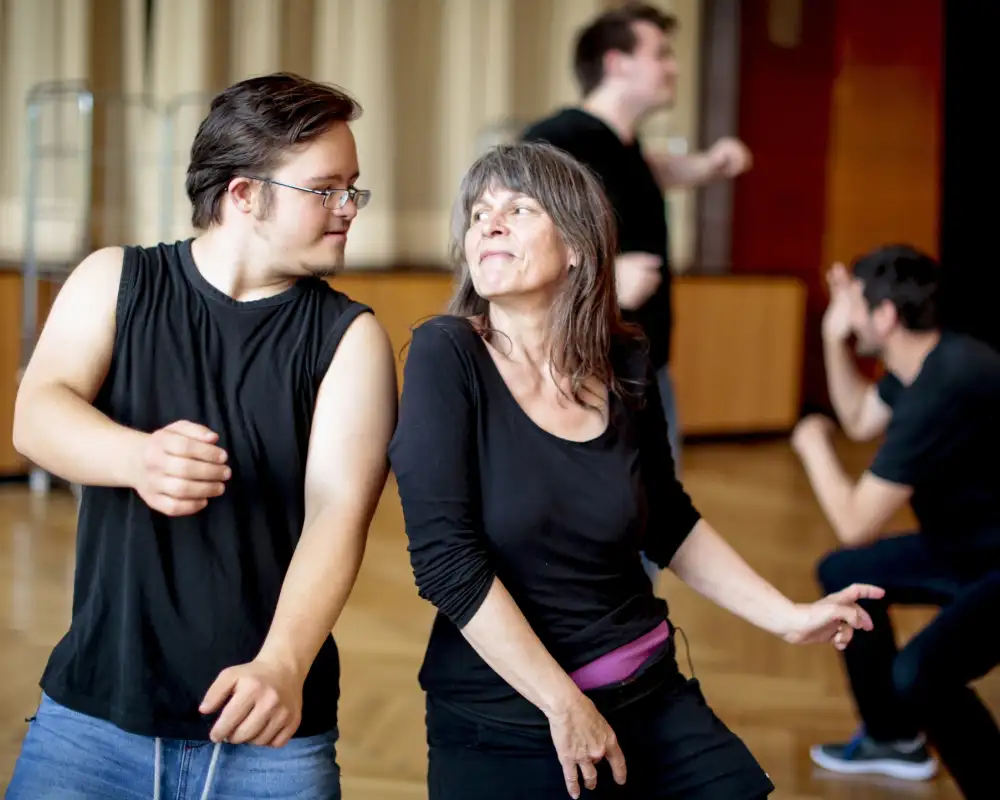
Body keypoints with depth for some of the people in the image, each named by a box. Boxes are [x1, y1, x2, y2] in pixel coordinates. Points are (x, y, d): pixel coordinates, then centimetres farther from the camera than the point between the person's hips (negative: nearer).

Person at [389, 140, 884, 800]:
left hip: (651, 697, 4)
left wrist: (788, 616, 11)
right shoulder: (447, 356, -14)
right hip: (505, 727, -4)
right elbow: (446, 558, -19)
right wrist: (564, 706, -17)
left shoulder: (625, 364, -1)